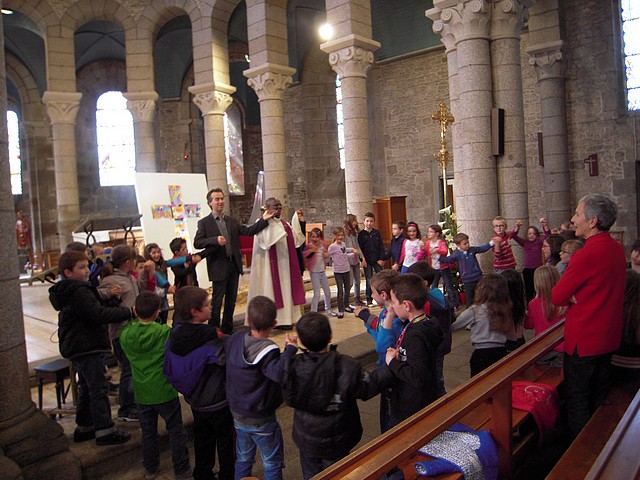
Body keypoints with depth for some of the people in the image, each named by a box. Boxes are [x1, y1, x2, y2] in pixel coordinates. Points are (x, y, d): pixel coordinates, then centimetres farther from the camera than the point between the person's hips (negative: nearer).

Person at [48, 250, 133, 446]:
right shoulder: (78, 292, -19)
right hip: (88, 347, -11)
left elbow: (94, 307, 16)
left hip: (78, 347, 11)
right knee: (99, 389, -5)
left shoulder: (66, 292, 15)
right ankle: (105, 431, 1)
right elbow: (99, 314, -27)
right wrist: (129, 312, -26)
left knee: (87, 388, 19)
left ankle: (83, 428, 28)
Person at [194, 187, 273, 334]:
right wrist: (215, 240, -25)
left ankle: (227, 328, 26)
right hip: (219, 267, -5)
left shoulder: (232, 221, 13)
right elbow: (197, 243, -12)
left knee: (231, 299, 13)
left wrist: (263, 220, -1)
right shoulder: (204, 223, -3)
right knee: (217, 300, 1)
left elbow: (248, 231, 7)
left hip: (234, 265, 5)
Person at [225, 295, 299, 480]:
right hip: (261, 420, -6)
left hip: (238, 415, 6)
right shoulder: (267, 351, -28)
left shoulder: (234, 340, -8)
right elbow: (279, 373, -45)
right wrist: (290, 349, -40)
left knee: (243, 459, 26)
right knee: (273, 464, 14)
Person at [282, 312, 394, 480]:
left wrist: (288, 351, 5)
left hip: (305, 439, 2)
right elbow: (368, 387, -16)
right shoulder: (346, 367, -29)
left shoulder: (293, 366, -21)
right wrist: (389, 367, -6)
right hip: (335, 443, -2)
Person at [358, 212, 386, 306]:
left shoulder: (377, 233, 5)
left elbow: (381, 246, 4)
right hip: (367, 261, -2)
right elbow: (360, 248, -1)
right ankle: (369, 300, 13)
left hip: (377, 260, 2)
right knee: (369, 281, 3)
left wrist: (381, 259, -4)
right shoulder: (361, 234, 0)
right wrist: (362, 260, -9)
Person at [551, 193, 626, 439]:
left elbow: (557, 297, -21)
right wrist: (575, 296, -6)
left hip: (583, 340, -9)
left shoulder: (586, 255, -25)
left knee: (577, 399, 7)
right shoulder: (617, 249, 2)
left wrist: (571, 297, -2)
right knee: (600, 395, 22)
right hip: (609, 336, 9)